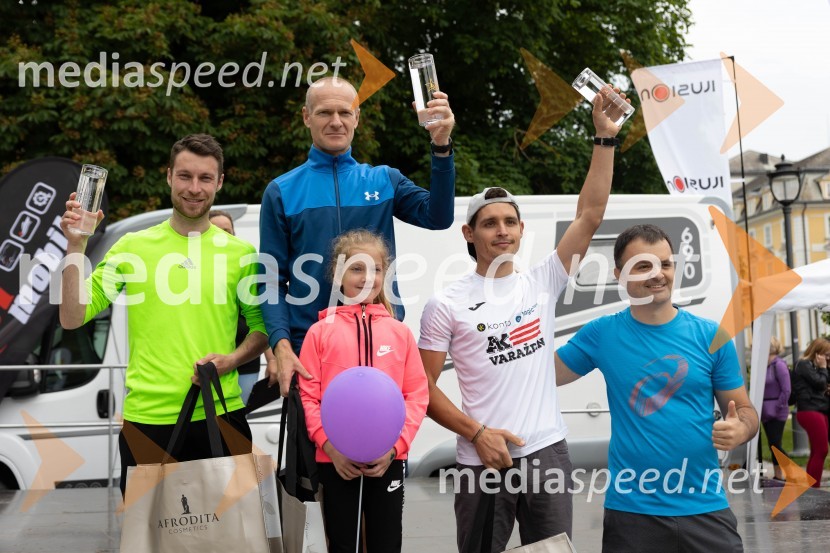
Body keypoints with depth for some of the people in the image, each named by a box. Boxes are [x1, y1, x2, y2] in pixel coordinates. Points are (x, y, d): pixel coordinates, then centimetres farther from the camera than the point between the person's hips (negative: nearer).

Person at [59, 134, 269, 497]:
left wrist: (232, 359, -7)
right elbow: (72, 318, 0)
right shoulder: (132, 246, 4)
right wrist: (76, 245, -9)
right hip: (146, 417, 0)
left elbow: (262, 327, 11)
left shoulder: (241, 252, 4)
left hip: (221, 414, 1)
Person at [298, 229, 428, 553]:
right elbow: (308, 396, -2)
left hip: (388, 460, 1)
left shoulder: (399, 332, 3)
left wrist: (395, 445, -10)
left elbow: (417, 395, 1)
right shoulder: (320, 332, -1)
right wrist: (329, 446, -12)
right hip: (336, 461, -1)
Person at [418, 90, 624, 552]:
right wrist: (477, 432, -13)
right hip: (483, 460, -2)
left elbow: (590, 217, -2)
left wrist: (606, 139, -7)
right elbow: (423, 386, -2)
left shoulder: (542, 283, 6)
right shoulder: (446, 306, -1)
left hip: (548, 452, 2)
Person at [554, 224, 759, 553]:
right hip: (631, 511, -1)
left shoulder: (711, 337, 1)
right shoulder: (602, 334, -1)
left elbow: (744, 410, 6)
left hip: (705, 509, 1)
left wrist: (739, 430, -16)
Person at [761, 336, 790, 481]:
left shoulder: (779, 365, -13)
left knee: (775, 445, -8)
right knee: (773, 445, 12)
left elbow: (786, 391, -16)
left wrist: (777, 409, -16)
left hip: (777, 413, -8)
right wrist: (760, 408, 7)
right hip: (767, 413, 8)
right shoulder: (765, 365, 9)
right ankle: (778, 476, 20)